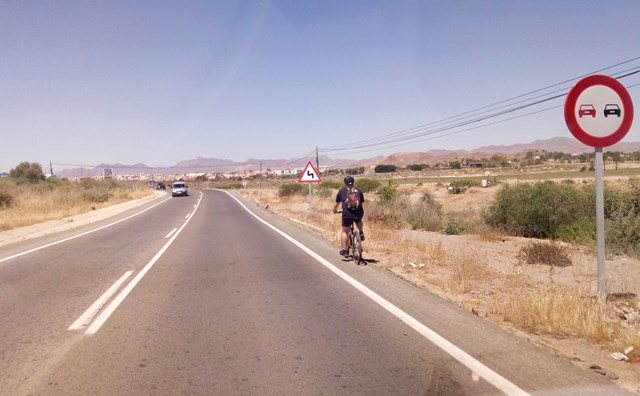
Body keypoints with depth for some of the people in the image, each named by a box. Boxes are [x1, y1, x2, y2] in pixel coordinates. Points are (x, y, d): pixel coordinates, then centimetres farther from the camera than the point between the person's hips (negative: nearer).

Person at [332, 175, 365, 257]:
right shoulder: (359, 190, 19)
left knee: (345, 232, 13)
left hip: (347, 214, -2)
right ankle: (361, 233, 13)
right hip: (358, 213, 2)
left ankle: (344, 250, 11)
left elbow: (337, 203, 23)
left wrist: (335, 210, 42)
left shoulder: (342, 191, 14)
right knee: (359, 222, 36)